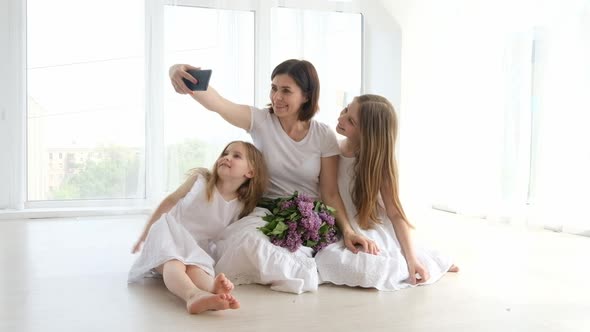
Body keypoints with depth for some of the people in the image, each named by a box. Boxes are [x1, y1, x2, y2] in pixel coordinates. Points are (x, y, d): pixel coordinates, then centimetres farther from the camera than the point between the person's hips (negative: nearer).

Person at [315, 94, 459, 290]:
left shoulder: (378, 161, -13)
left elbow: (395, 213, -12)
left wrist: (411, 258, -18)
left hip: (374, 234, -6)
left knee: (367, 268, -34)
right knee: (328, 258, -23)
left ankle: (397, 261, 0)